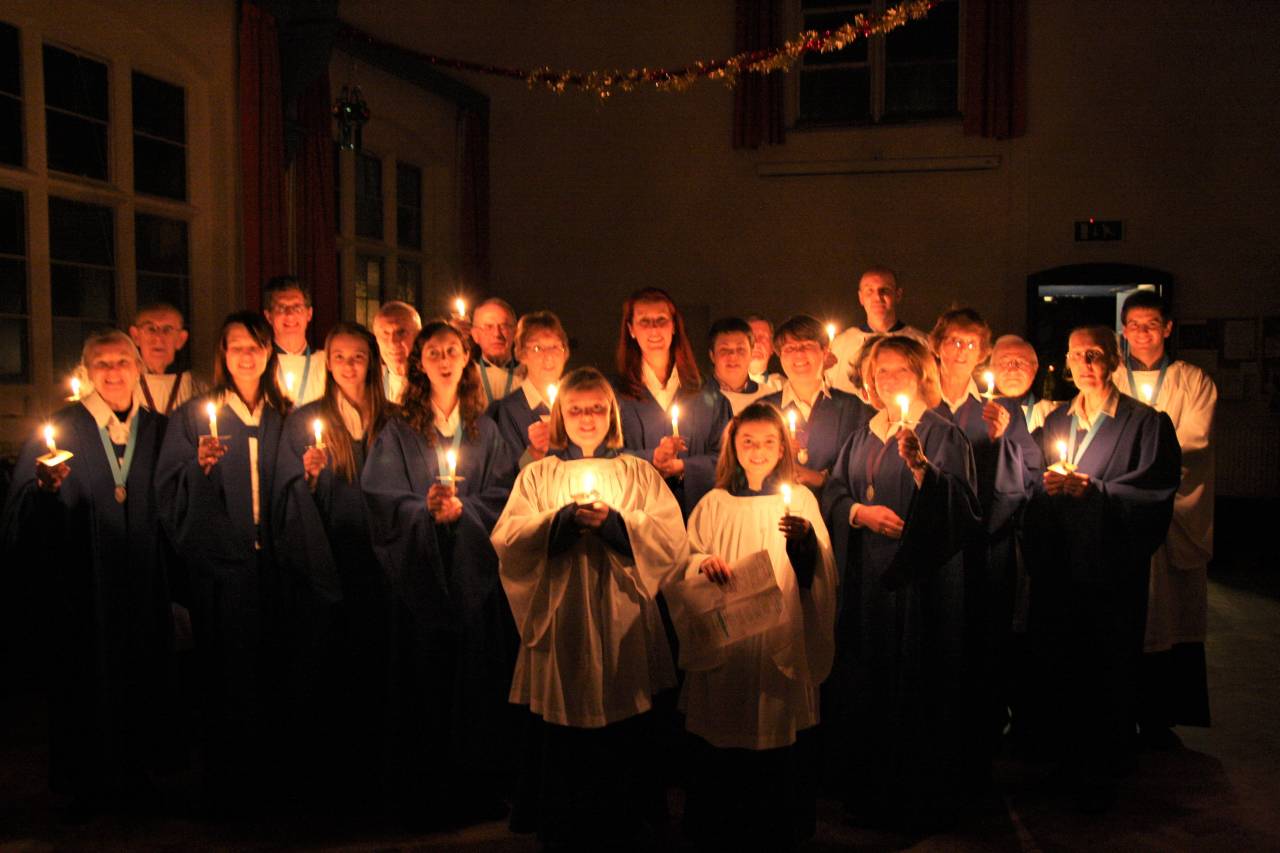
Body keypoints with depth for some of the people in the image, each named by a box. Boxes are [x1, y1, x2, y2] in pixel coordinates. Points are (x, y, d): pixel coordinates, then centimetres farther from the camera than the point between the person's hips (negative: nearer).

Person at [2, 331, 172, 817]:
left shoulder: (158, 429, 8)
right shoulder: (60, 428, -1)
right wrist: (45, 486, -25)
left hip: (143, 585, 3)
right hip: (81, 583, -2)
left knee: (140, 679, 9)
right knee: (84, 681, 6)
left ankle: (133, 773, 26)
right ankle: (83, 787, 22)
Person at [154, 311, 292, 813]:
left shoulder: (283, 418, 12)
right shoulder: (195, 416, 3)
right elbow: (169, 493, -3)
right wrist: (200, 465, -21)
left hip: (269, 563, 3)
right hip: (219, 563, -3)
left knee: (269, 668, 5)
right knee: (226, 673, -1)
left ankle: (265, 779, 18)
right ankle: (226, 785, 13)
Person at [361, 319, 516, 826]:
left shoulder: (484, 427, 10)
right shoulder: (398, 430, 3)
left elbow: (502, 493, 3)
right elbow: (382, 497, -4)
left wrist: (463, 509, -13)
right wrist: (427, 508, -20)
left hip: (474, 571, 2)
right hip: (421, 570, -2)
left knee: (479, 679, 5)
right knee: (426, 679, 1)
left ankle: (478, 791, 17)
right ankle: (426, 797, 13)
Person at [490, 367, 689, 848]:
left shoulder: (639, 473, 9)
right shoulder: (538, 475, 9)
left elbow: (673, 538, -4)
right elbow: (506, 538, -5)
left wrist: (614, 521, -16)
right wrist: (563, 519, -18)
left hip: (621, 627, 0)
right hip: (559, 624, 0)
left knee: (623, 743, 7)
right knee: (559, 746, 5)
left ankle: (616, 827, 25)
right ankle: (560, 830, 23)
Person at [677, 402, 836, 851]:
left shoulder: (801, 499, 5)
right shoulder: (714, 503, 6)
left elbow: (820, 575, -4)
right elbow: (684, 560, 6)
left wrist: (806, 543, -24)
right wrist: (704, 563, -16)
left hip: (784, 643, 0)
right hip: (725, 645, 0)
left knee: (783, 750, 4)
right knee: (722, 752, 4)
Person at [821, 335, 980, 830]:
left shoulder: (942, 434, -2)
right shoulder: (862, 436, 14)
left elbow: (960, 505, -14)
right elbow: (833, 493, 9)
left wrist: (920, 465, -29)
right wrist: (861, 511, -10)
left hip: (922, 580, -5)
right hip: (867, 579, 5)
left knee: (916, 682, -2)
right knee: (865, 681, 8)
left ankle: (922, 801, 14)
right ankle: (869, 793, 23)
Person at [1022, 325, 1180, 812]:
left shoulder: (1146, 422, -3)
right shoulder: (1055, 421, 12)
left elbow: (1155, 489, -12)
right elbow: (1032, 484, 8)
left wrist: (1091, 488, -18)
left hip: (1112, 568, -4)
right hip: (1057, 566, 4)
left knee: (1108, 668, 4)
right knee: (1056, 663, 11)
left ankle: (1099, 773, 18)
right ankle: (1061, 757, 27)